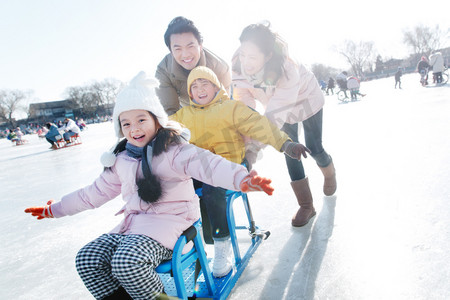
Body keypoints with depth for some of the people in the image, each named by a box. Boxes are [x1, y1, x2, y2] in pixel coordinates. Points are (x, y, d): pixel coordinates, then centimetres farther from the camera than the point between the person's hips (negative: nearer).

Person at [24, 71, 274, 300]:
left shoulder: (172, 150, -9)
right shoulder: (121, 160, 12)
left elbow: (204, 163, -27)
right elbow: (95, 192, 23)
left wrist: (241, 179, -47)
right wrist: (55, 209, 29)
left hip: (169, 221, -7)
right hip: (132, 224, 7)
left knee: (126, 261, -29)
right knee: (87, 259, -10)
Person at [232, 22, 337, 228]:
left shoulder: (287, 70, -44)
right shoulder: (238, 66, -30)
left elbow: (274, 116, -47)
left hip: (306, 99, -4)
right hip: (279, 105, 4)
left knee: (313, 148, 4)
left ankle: (330, 173, 42)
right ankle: (306, 206, 11)